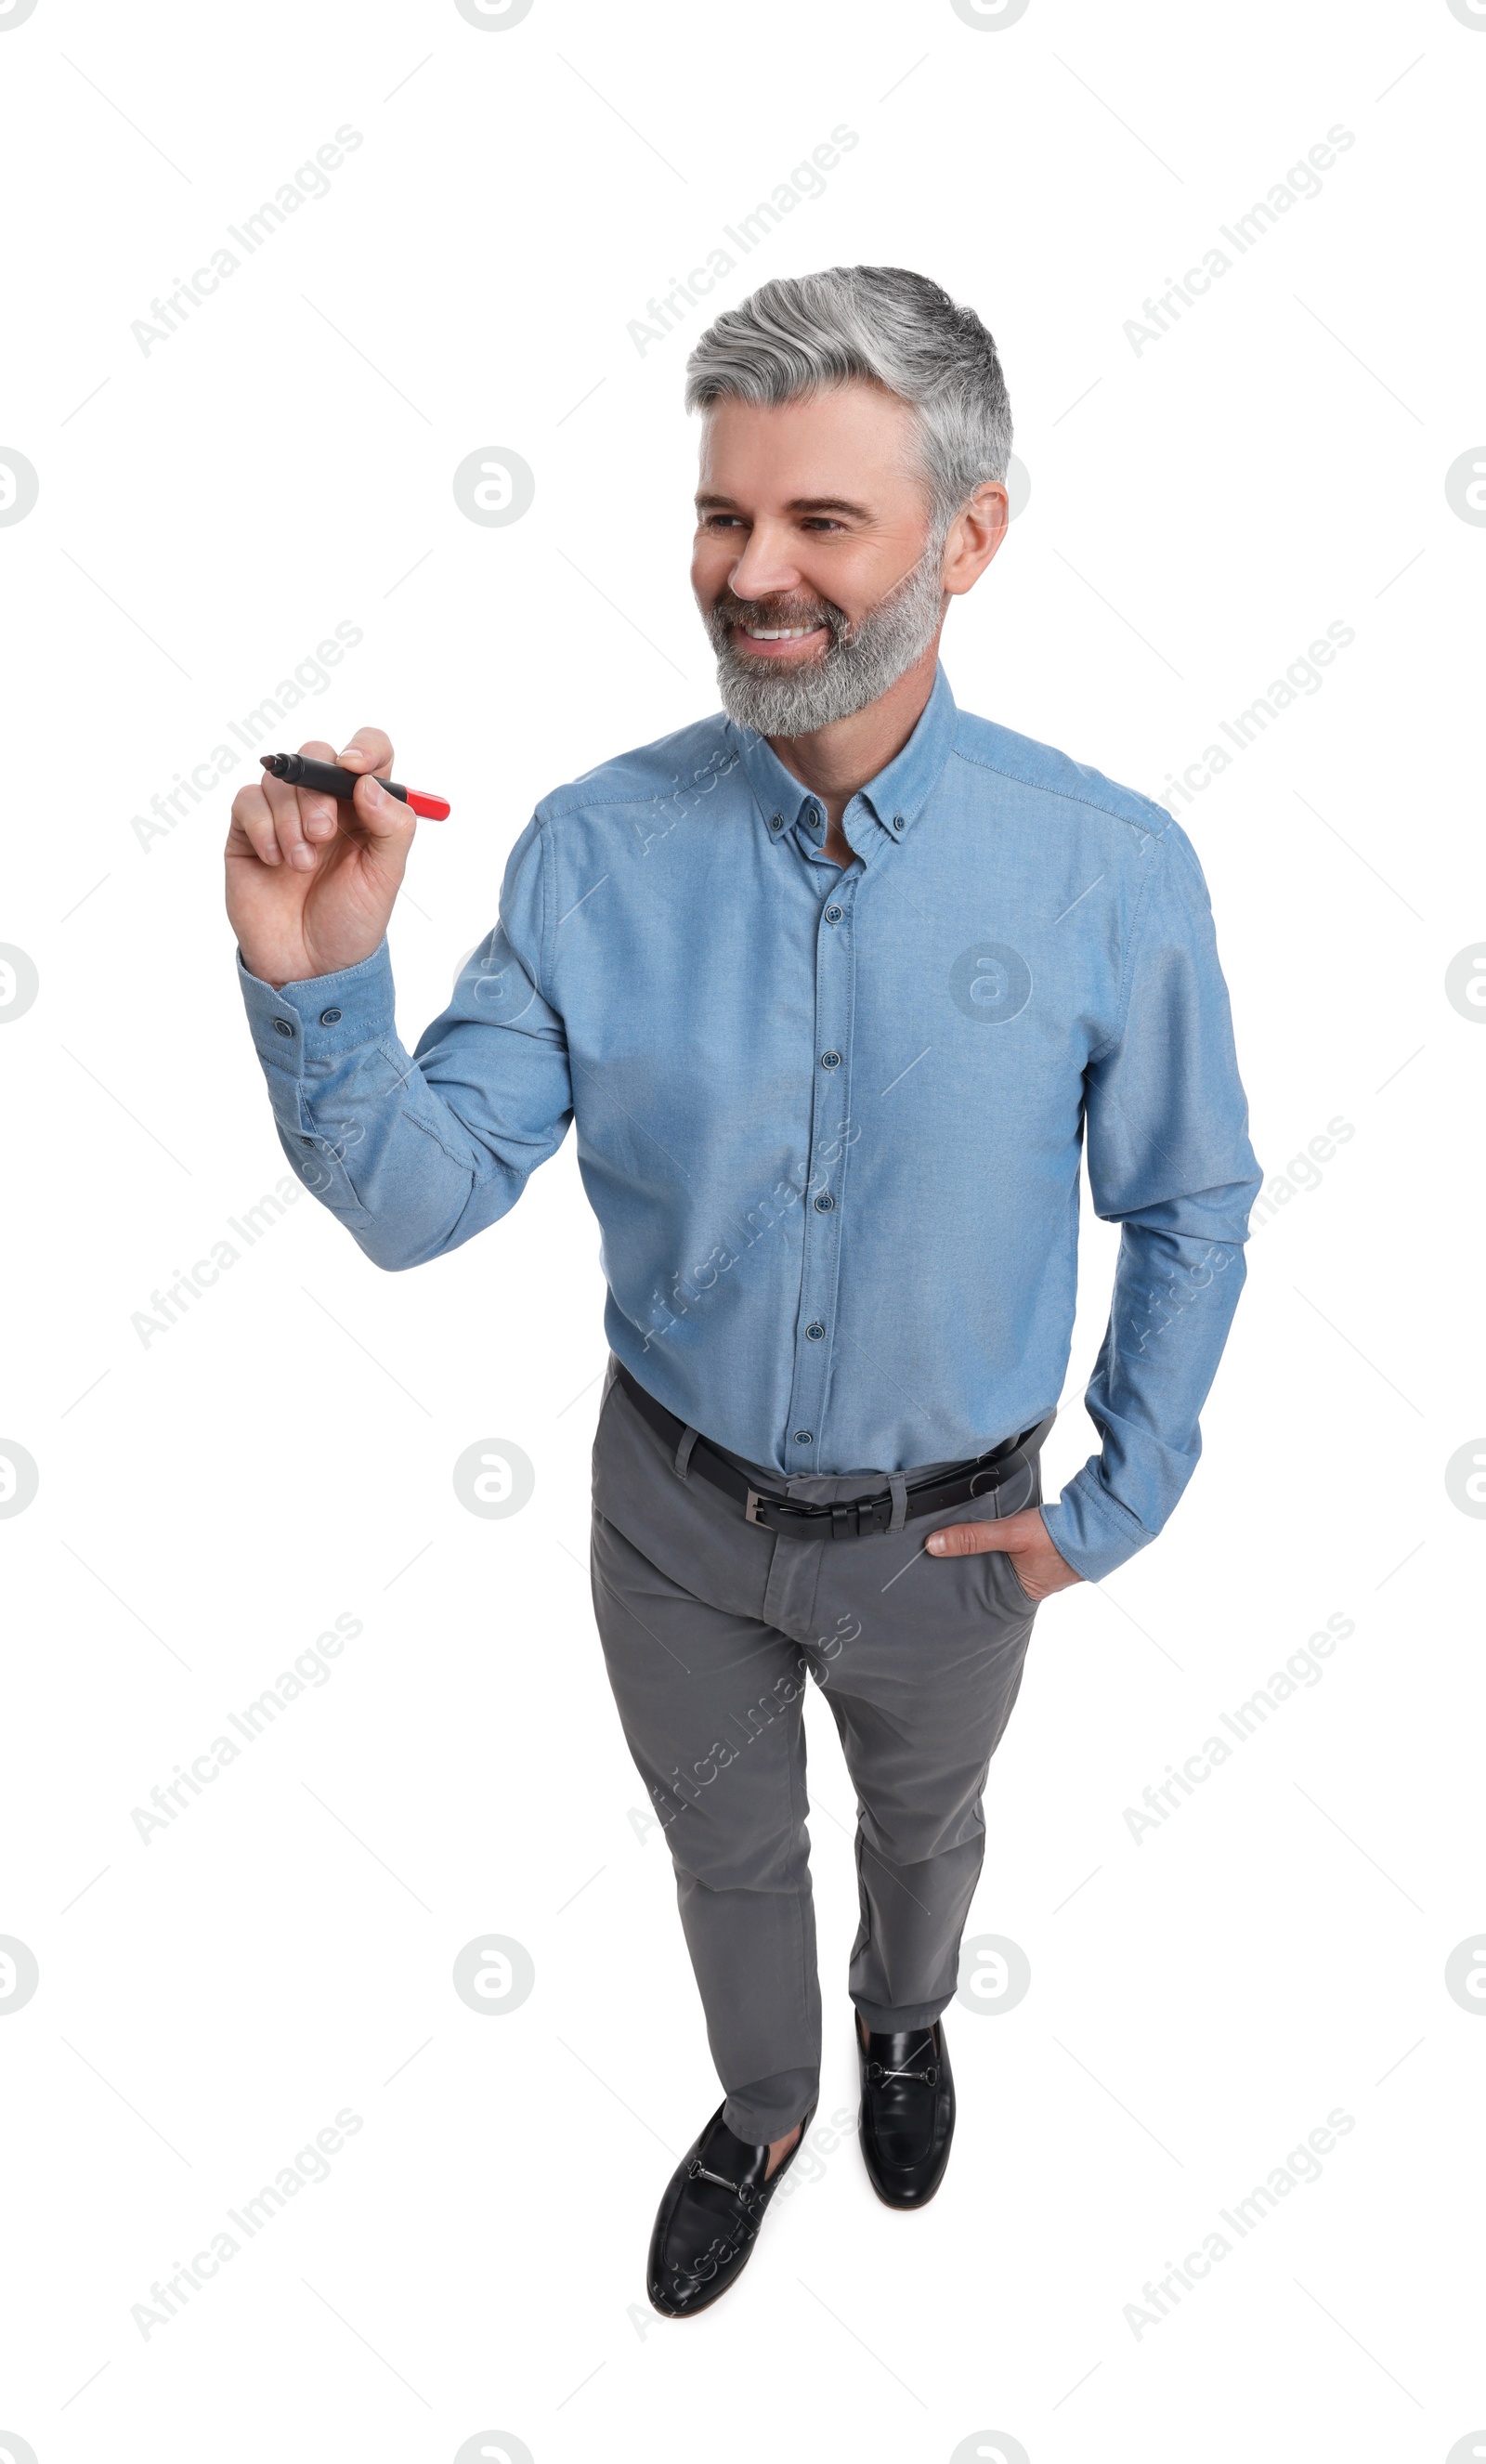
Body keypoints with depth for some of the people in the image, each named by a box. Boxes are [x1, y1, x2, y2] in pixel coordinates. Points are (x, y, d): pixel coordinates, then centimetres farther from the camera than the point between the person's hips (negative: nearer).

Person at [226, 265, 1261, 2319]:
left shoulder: (1111, 871, -20)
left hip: (945, 1529, 0)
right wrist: (318, 986, -36)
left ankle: (903, 2017, 65)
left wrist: (1117, 1500, -5)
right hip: (678, 1508, 1)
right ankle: (765, 2106, 59)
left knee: (922, 1821, 29)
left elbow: (1191, 1207, -7)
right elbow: (420, 1201, -18)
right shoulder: (595, 848, -17)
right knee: (727, 1847, 26)